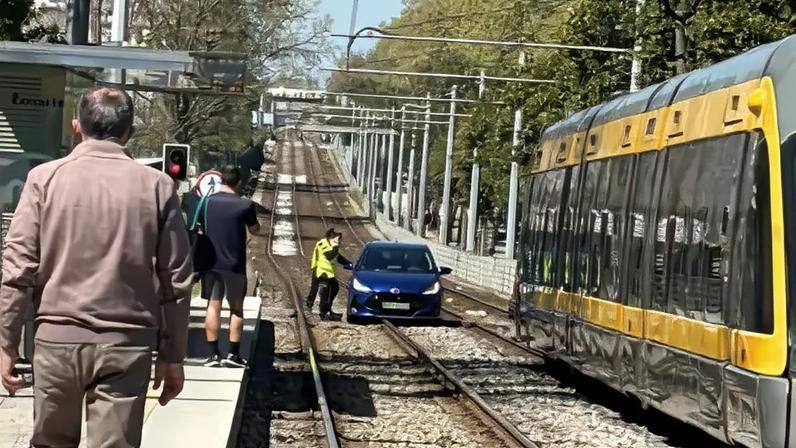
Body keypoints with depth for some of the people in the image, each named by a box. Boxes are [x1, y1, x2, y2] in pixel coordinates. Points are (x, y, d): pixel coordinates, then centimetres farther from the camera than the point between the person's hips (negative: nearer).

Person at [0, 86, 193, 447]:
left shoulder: (45, 178, 0)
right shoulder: (156, 186, 1)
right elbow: (176, 280, 2)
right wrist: (171, 356, 9)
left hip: (57, 337, 1)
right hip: (127, 344, 0)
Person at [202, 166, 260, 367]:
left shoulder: (207, 202, -1)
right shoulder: (245, 205, -10)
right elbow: (255, 230, 5)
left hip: (211, 263, 3)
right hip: (234, 265, -3)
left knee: (213, 305, 6)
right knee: (236, 307, 7)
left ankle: (213, 354, 3)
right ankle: (233, 354, 4)